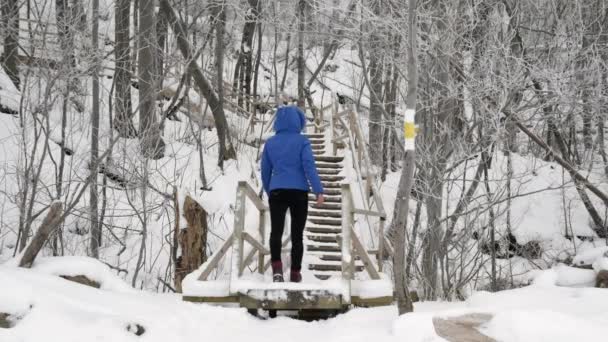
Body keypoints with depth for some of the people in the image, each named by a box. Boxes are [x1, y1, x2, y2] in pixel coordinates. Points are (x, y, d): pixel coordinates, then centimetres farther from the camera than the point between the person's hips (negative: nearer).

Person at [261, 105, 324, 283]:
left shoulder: (270, 143, 8)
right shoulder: (302, 141, -3)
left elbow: (265, 171, 14)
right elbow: (309, 166, -12)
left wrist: (268, 191, 28)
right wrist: (319, 191, -14)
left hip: (277, 192, 1)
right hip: (299, 192, -1)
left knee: (276, 231, -5)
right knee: (297, 234, 10)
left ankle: (277, 267, -28)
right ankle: (295, 273, 16)